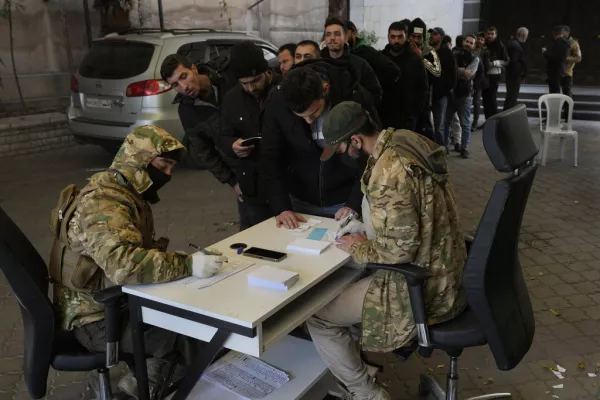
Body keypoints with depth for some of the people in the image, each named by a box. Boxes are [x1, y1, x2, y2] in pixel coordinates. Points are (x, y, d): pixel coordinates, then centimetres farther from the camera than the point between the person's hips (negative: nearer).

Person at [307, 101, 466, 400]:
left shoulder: (388, 171, -27)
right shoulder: (407, 141, 2)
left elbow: (400, 248, -27)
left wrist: (360, 248, -9)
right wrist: (367, 232, 8)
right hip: (443, 271, 10)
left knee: (317, 316, -1)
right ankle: (359, 358, 39)